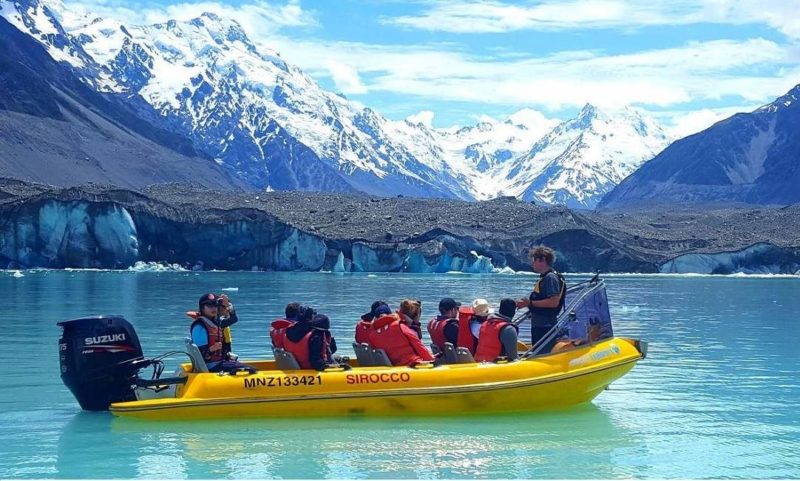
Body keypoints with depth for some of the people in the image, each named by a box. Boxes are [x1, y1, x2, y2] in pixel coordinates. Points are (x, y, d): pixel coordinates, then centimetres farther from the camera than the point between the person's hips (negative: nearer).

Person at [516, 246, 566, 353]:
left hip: (545, 327, -11)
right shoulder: (544, 277, 19)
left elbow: (554, 302, -24)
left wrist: (530, 303, -20)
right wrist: (526, 303, 8)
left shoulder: (551, 277, -14)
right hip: (538, 325, 11)